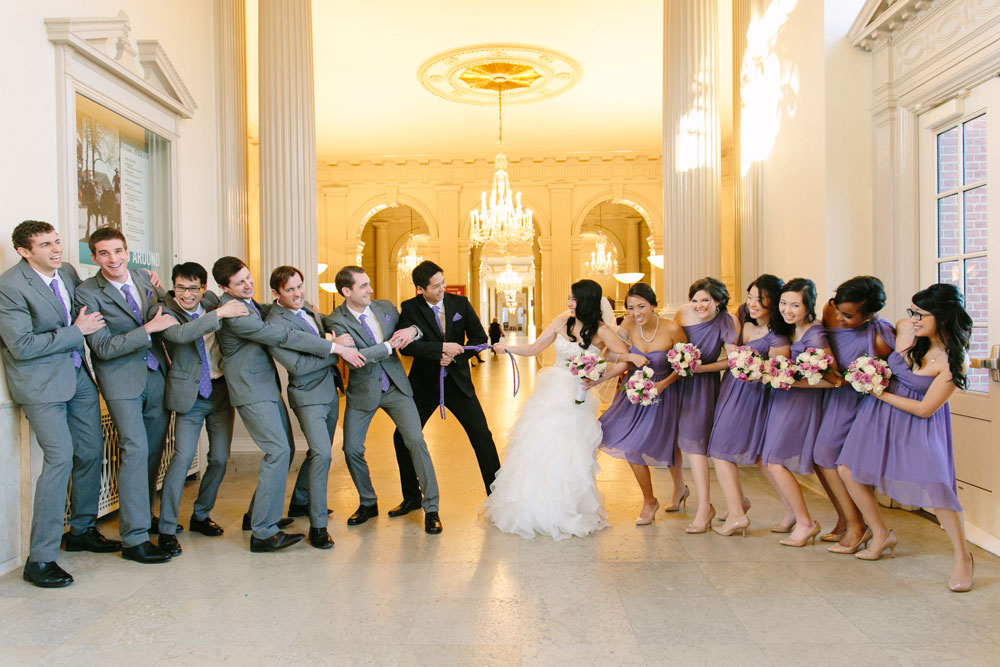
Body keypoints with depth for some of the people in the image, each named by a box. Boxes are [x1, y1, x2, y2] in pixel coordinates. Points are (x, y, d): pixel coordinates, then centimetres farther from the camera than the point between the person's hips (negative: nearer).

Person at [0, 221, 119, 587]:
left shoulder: (67, 271, 4)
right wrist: (77, 330, -17)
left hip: (77, 375, 8)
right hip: (40, 382, -7)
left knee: (91, 452, 12)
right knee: (60, 458, -13)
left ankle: (82, 530, 31)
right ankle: (39, 560, -3)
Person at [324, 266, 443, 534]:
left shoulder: (386, 307, 0)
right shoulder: (336, 320, -13)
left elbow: (408, 332, 11)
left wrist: (413, 330, -14)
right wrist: (389, 345, -23)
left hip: (396, 387, 2)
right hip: (363, 391, -1)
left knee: (416, 441, -8)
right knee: (352, 449, 2)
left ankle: (431, 507, 3)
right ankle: (368, 503, 27)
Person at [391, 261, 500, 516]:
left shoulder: (460, 303, -4)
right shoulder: (409, 308, -8)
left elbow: (479, 337, -2)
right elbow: (406, 346, -21)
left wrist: (455, 356, -15)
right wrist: (442, 348, -27)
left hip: (457, 382, 0)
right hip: (423, 384, 0)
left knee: (482, 435, -3)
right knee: (402, 437, 3)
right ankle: (411, 497, 23)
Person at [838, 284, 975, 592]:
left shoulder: (954, 361, -21)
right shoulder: (904, 328, -11)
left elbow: (925, 409, -18)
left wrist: (881, 394, -14)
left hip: (920, 424, -5)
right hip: (881, 409, 5)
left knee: (934, 483, -20)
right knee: (848, 468, 0)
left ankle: (962, 557, 4)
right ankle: (882, 535, 19)